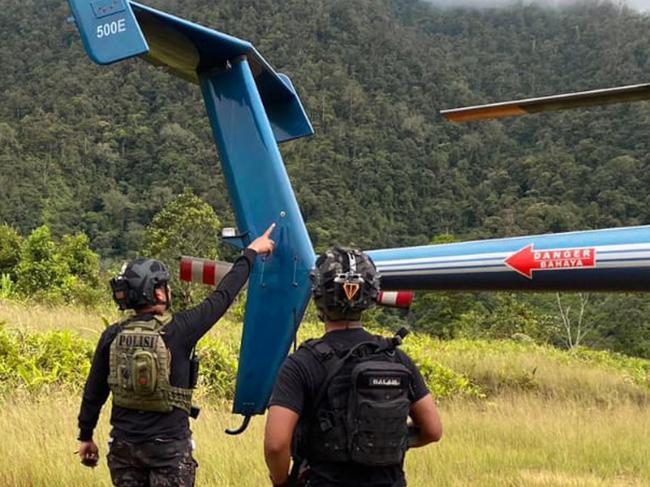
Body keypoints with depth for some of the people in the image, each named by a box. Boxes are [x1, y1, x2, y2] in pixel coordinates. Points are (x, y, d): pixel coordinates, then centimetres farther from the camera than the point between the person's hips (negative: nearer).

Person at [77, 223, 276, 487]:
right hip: (168, 446, -4)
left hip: (124, 445, 4)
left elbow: (94, 392, 6)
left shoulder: (112, 336, -1)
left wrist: (86, 436, 19)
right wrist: (251, 253, 11)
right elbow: (222, 297, -2)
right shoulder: (178, 330, -12)